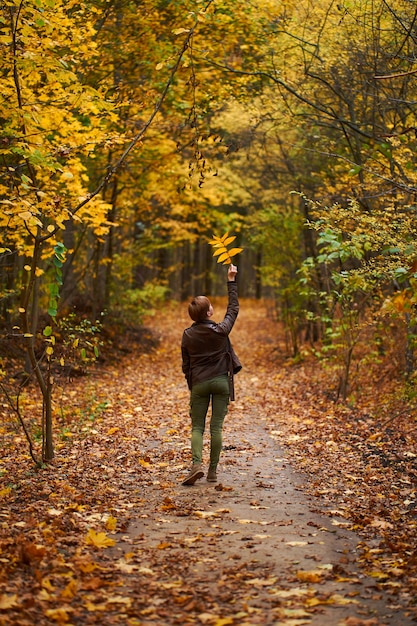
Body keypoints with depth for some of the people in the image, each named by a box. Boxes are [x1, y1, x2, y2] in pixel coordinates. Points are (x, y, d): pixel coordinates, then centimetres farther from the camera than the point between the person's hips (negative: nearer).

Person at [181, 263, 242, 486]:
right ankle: (213, 470, 7)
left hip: (199, 384, 1)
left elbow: (185, 365, 4)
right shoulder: (220, 330, -11)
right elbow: (233, 308, 4)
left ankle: (197, 463, -15)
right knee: (216, 427, 5)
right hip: (221, 382, -1)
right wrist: (231, 280, 9)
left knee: (197, 427, 7)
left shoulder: (188, 335, -4)